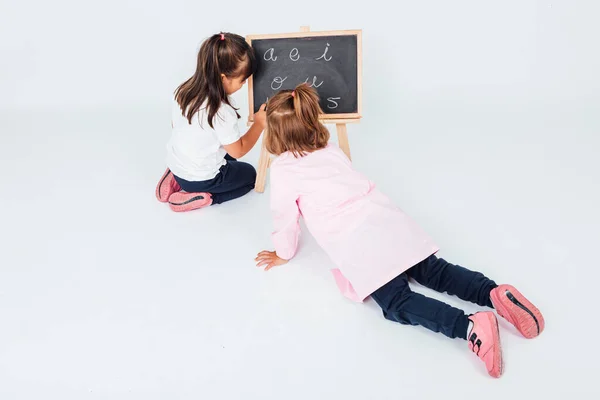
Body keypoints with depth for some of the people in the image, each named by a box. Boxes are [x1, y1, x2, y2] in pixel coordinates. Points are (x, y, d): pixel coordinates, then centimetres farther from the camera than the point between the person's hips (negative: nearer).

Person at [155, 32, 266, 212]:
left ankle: (177, 181, 16)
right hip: (200, 179, -7)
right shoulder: (222, 113, -32)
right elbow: (238, 151, -17)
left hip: (175, 165, 7)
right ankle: (202, 198, 1)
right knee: (249, 174, 19)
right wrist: (259, 124, -8)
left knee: (228, 159, 32)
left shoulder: (184, 91, -10)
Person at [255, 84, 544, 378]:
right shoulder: (332, 151, 22)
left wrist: (283, 254, 25)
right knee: (432, 271, 11)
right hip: (386, 218, 7)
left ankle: (469, 326, -30)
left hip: (356, 243, -7)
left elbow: (286, 216, 8)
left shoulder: (282, 169, 2)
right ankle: (494, 293, -8)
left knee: (397, 303, -11)